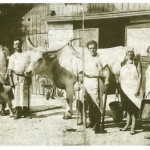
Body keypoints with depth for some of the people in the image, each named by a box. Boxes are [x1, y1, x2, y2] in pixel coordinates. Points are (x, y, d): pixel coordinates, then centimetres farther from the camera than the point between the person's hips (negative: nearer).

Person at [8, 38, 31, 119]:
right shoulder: (12, 57, 11)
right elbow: (10, 70, 7)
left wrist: (30, 78, 3)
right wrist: (11, 81, -3)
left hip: (25, 77, 0)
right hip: (16, 77, 0)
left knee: (25, 93, -2)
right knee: (17, 94, -2)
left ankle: (25, 111, 2)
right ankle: (18, 111, -1)